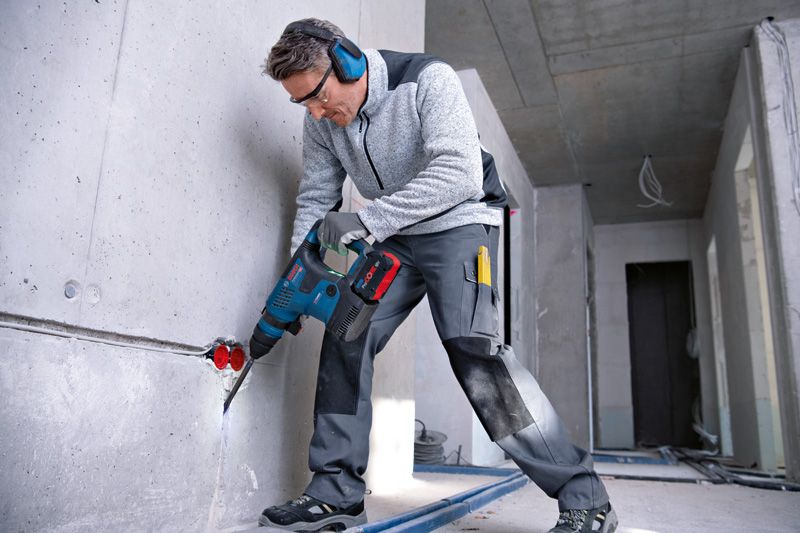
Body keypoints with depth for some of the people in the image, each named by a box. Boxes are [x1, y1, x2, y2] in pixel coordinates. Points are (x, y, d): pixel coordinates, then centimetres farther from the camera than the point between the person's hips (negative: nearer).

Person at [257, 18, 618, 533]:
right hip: (391, 241, 6)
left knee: (473, 346, -23)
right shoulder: (321, 122, -1)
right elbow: (315, 200, 5)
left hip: (458, 224, -6)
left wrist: (365, 220, -32)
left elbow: (459, 174, -29)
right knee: (344, 341, -6)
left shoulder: (428, 79, -19)